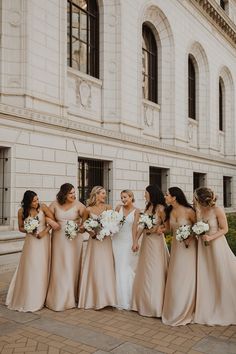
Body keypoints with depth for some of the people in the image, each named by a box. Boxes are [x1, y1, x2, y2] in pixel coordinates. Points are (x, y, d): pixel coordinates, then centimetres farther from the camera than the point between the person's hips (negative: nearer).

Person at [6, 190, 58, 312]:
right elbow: (20, 228, 7)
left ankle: (39, 299, 21)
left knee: (42, 268, 6)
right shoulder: (22, 211, -4)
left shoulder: (42, 207, -8)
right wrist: (29, 231, -12)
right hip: (31, 241, 0)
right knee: (30, 268, 2)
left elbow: (53, 220, -6)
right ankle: (27, 299, 18)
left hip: (44, 240, 0)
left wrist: (44, 232, -15)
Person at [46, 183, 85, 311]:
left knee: (72, 266, 4)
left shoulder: (78, 205, -7)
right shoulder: (55, 204, 0)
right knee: (59, 267, 6)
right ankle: (59, 297, 19)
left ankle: (71, 297, 19)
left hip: (74, 239, -2)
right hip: (59, 239, 2)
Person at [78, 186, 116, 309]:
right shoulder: (88, 209, 1)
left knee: (105, 268, 2)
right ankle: (93, 298, 16)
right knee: (93, 269, 3)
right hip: (94, 240, 0)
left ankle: (105, 297, 15)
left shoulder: (107, 207, 2)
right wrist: (91, 231, -5)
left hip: (105, 240, 0)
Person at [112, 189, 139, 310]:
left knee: (128, 269, 0)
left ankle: (128, 300, 11)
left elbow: (134, 227, -9)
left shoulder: (136, 211, -2)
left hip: (128, 241, -3)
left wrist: (134, 242, -18)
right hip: (117, 240, 3)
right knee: (119, 269, 6)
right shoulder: (119, 208, 5)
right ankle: (121, 299, 17)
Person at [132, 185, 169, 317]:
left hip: (156, 242, -7)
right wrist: (136, 241, 5)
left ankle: (155, 305, 15)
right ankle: (145, 303, 28)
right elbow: (142, 225, 9)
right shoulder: (148, 207, 9)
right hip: (146, 241, 7)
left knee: (155, 273, 1)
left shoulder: (160, 208, -12)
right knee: (145, 273, 14)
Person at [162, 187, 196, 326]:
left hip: (188, 246, -6)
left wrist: (190, 238, -18)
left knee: (186, 277, 3)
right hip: (176, 245, 6)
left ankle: (184, 312, 20)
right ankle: (174, 309, 26)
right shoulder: (170, 211, 0)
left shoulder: (188, 211, -18)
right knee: (174, 278, 11)